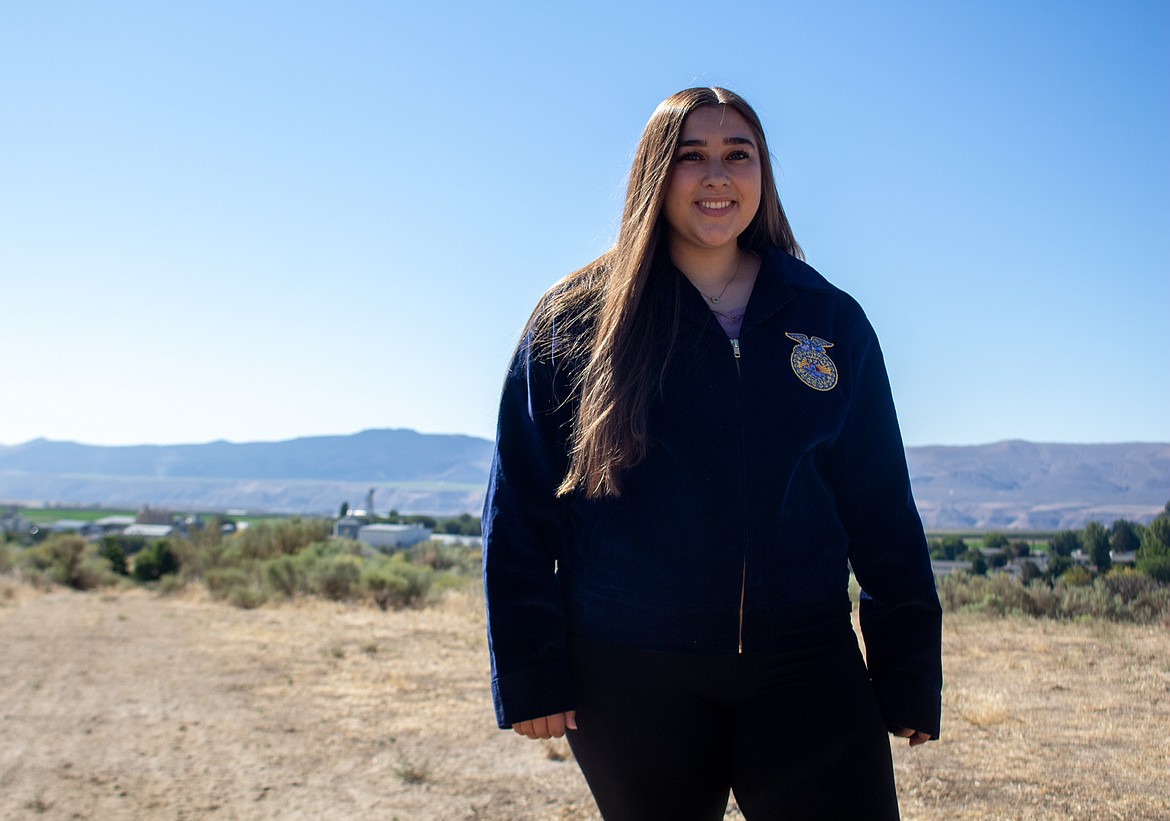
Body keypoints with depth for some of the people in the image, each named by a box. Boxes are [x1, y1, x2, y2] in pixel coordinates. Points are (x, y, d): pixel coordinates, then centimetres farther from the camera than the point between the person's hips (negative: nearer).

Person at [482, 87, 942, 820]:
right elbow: (520, 512, 0)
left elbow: (883, 509, 7)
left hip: (805, 670, 2)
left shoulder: (832, 322, 7)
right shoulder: (573, 324, 1)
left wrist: (909, 676, 5)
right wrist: (531, 674, -5)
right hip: (632, 681, -1)